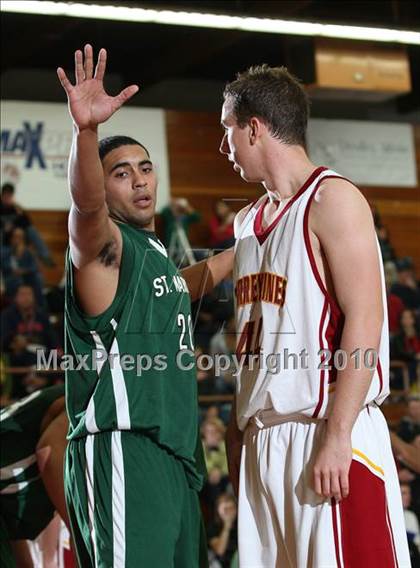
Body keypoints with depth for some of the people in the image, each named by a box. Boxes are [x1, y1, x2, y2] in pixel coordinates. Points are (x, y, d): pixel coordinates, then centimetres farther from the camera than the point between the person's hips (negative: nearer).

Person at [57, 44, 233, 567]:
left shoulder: (154, 253, 22)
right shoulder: (102, 242, -4)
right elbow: (86, 202, -28)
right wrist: (86, 131, -46)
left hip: (173, 452, 9)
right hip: (122, 449, -9)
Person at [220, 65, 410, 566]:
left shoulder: (331, 199, -6)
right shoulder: (249, 220, 18)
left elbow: (363, 323, -15)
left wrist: (337, 437, -20)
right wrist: (237, 430, 15)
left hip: (325, 434, -8)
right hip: (263, 440, 8)